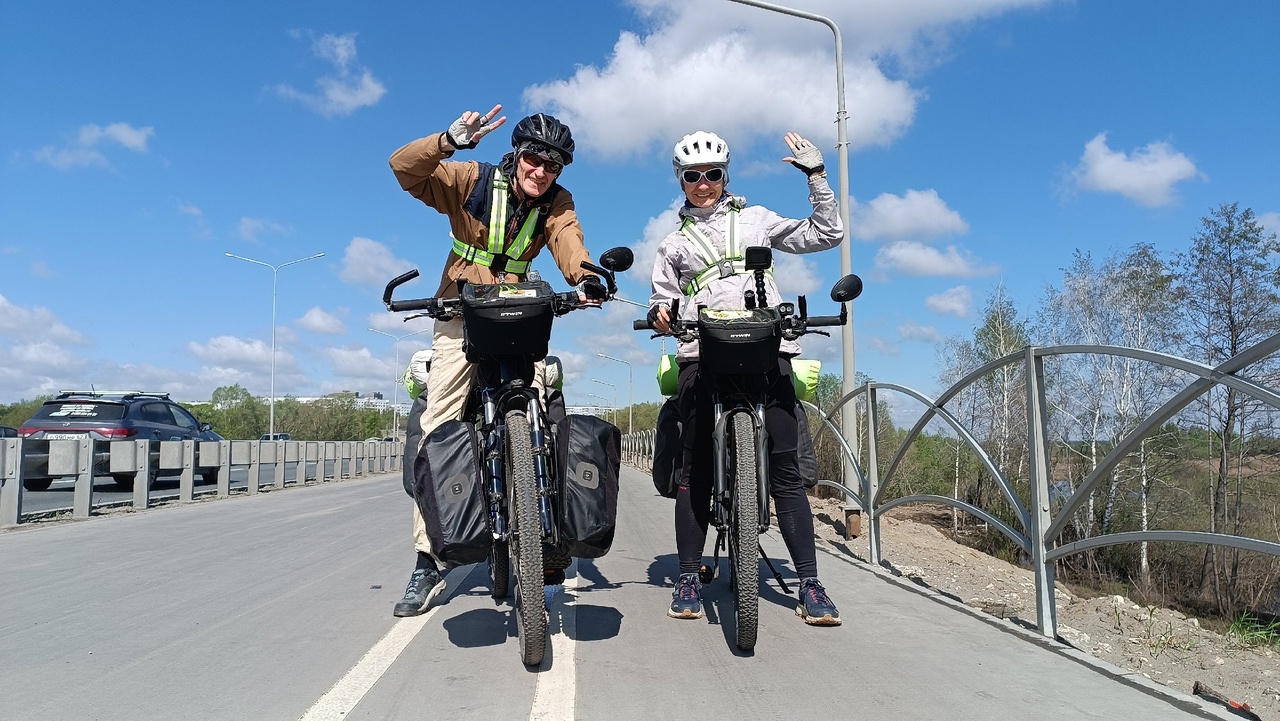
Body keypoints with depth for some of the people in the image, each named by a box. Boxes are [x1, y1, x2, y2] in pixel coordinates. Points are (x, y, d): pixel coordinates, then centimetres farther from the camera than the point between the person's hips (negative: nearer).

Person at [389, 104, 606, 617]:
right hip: (461, 314, -1)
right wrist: (450, 141, -31)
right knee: (437, 431, -10)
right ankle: (427, 563, -5)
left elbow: (567, 242, -17)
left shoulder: (557, 203, 2)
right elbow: (405, 169, -13)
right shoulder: (473, 180, -3)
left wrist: (585, 276, -40)